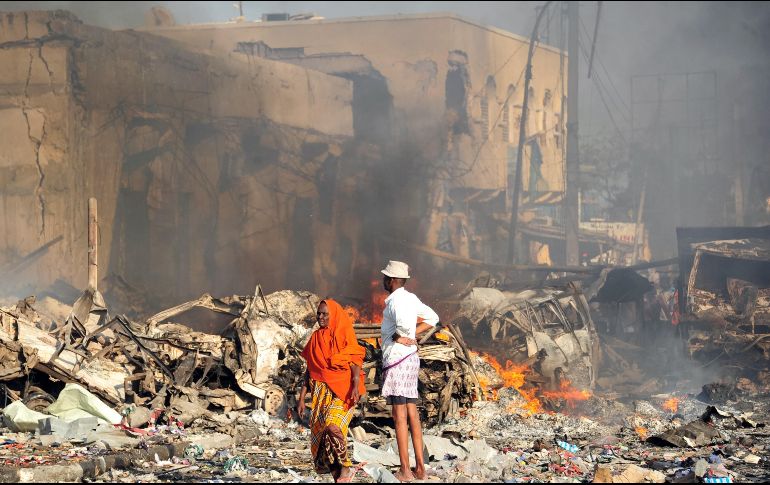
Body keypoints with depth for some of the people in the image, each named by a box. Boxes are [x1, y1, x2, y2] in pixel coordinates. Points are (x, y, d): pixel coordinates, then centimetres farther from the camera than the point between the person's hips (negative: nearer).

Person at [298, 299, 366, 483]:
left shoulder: (344, 337, 0)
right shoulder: (315, 339, 13)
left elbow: (355, 364, -8)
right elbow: (309, 370, 15)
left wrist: (356, 387, -24)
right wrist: (302, 398, 11)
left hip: (342, 391, -5)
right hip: (320, 393, 5)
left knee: (332, 426, -26)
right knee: (319, 434, -3)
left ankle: (345, 467, -12)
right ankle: (337, 475, 5)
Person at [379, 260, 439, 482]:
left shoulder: (396, 301, -16)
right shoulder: (410, 298, 12)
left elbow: (404, 324, -35)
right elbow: (432, 318, 24)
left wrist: (398, 336, -15)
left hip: (397, 359, -9)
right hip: (410, 358, 9)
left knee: (400, 416, -7)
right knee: (412, 414, 10)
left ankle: (405, 470, -6)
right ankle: (420, 467, 11)